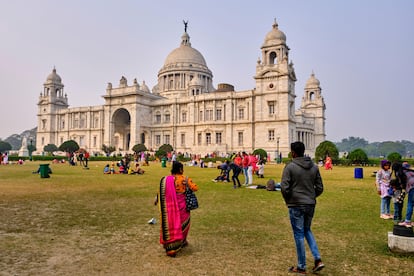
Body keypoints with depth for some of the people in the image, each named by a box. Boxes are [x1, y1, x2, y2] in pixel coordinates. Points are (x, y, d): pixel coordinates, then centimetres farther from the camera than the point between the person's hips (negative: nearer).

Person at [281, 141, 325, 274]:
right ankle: (318, 259, 15)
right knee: (307, 230, 24)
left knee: (299, 235, 6)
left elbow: (284, 187, -16)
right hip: (310, 205, 5)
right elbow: (320, 188, 6)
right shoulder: (314, 167, 4)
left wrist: (288, 201, 1)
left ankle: (301, 267, 17)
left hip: (296, 206, -5)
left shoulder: (290, 167, -13)